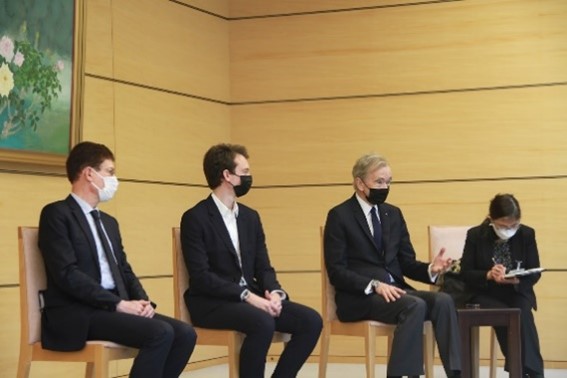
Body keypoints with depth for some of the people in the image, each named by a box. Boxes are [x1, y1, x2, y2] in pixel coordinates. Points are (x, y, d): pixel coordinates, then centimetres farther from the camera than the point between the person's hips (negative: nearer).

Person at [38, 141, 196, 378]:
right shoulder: (57, 214, -5)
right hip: (77, 314, -8)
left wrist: (142, 301, -2)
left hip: (114, 308, 8)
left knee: (184, 334, -12)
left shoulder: (109, 222, 23)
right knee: (160, 333, -27)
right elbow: (67, 274, -15)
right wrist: (119, 303, -19)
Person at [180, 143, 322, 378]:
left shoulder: (250, 217, 14)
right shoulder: (195, 218, -9)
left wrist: (274, 292, -11)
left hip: (252, 298, 7)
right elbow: (201, 276, -17)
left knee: (311, 321, -12)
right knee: (263, 323, -35)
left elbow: (263, 267, 12)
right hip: (212, 302, -7)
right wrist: (246, 296, -24)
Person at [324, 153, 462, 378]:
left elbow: (406, 263, 14)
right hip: (360, 297, -6)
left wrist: (430, 269, -8)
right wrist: (374, 285, -22)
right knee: (415, 306, -33)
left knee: (443, 301, -23)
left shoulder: (394, 214, 16)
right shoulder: (339, 216, -2)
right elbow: (336, 271, -9)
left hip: (395, 290, 6)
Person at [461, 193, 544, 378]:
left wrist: (517, 279, -24)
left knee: (523, 314, -33)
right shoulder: (475, 235, -6)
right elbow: (465, 273, -6)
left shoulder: (527, 234, -3)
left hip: (517, 292, 1)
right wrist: (488, 275, -26)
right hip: (485, 293, -1)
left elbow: (535, 273, -1)